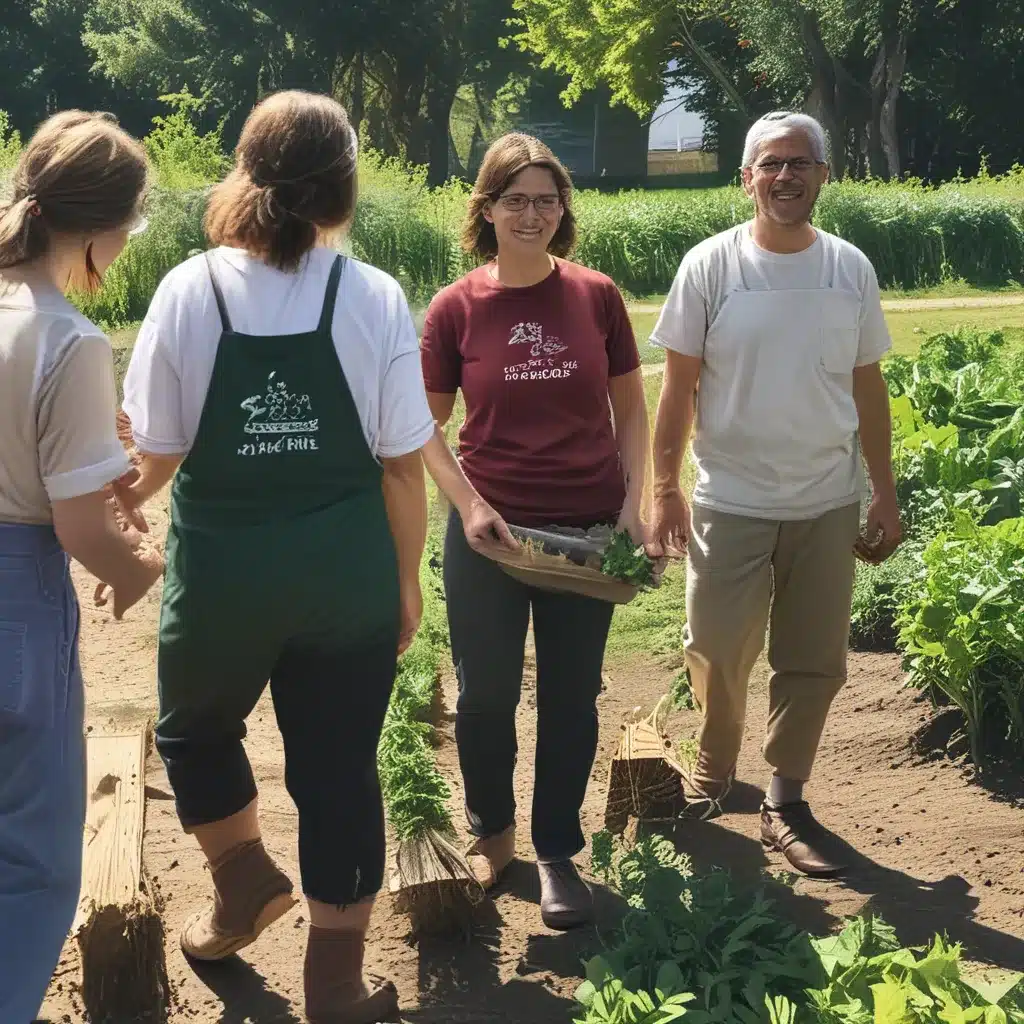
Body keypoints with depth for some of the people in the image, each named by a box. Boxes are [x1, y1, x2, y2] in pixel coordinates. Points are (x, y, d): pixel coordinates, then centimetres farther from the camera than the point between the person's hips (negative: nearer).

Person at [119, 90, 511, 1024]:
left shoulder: (188, 289, -9)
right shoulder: (375, 299, -9)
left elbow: (158, 453, -4)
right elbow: (403, 462, -6)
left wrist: (117, 500, 18)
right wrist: (406, 580, 7)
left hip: (221, 569, 0)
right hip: (345, 572, 1)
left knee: (195, 728, 28)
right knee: (339, 768, 12)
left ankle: (244, 886, 42)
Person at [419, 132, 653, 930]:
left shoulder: (597, 296, -2)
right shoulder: (455, 309, -5)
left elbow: (631, 409, 7)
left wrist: (633, 501, -3)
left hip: (586, 533, 1)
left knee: (571, 698, 10)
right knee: (486, 693, 11)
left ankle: (558, 855, 26)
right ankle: (491, 834, 35)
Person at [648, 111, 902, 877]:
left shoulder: (851, 269, 1)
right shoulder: (710, 266, -7)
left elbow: (868, 388, 7)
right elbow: (680, 385, -3)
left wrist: (886, 496, 6)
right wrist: (665, 488, -7)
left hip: (829, 503, 3)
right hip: (731, 502, -2)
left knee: (815, 661, 9)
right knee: (718, 656, 5)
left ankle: (786, 805, 23)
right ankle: (713, 777, 30)